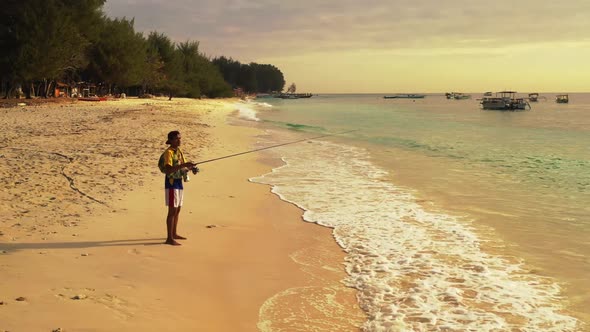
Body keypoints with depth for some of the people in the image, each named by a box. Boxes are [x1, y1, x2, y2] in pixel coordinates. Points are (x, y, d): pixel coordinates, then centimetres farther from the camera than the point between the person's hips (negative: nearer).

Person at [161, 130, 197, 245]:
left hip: (179, 182, 9)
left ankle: (174, 234, 27)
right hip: (171, 183, -9)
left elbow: (183, 167, 17)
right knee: (172, 210, -9)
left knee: (178, 209, 15)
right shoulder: (168, 152, -15)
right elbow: (168, 169, -28)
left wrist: (190, 167, -5)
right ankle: (169, 238, -7)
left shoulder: (179, 151, 12)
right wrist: (183, 165, -33)